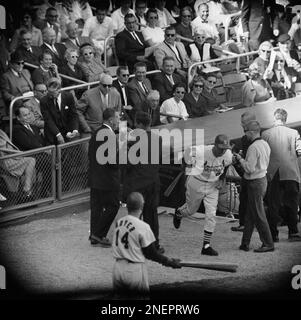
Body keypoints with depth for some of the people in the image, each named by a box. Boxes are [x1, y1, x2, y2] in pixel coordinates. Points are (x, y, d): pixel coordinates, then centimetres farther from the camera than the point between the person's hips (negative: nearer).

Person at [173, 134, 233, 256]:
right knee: (191, 210, 18)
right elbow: (188, 151, -8)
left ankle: (206, 245, 2)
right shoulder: (200, 151, -31)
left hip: (213, 186, 2)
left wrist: (221, 179, -2)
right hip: (196, 183, -2)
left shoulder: (228, 156, -19)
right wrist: (191, 165, -2)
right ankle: (178, 213, 55)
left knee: (211, 215, -5)